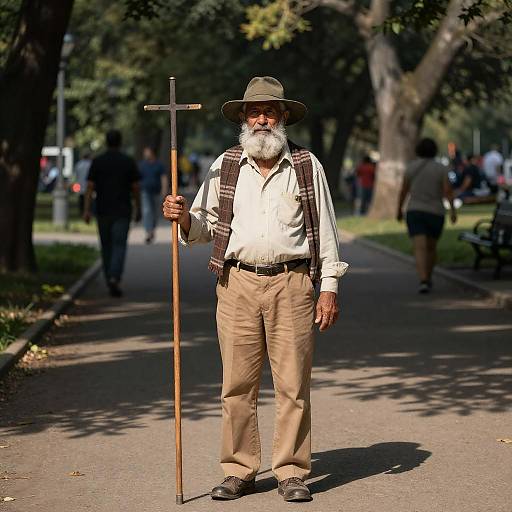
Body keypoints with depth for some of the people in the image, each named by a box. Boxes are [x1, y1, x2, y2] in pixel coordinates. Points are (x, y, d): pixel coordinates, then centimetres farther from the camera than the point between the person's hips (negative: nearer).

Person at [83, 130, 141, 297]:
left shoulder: (97, 162, 1)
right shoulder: (129, 162, -1)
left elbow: (90, 187, -5)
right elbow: (135, 188, 1)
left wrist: (87, 210, -6)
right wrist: (138, 209, 11)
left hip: (103, 211, 2)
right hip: (122, 211, -1)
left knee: (106, 246, 14)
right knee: (119, 246, -5)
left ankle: (109, 280, 21)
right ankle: (114, 279, -24)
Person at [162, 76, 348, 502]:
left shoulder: (306, 165, 7)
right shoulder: (225, 166, 10)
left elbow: (325, 230, 7)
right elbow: (205, 226, 13)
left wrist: (329, 287, 1)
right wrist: (183, 216, -9)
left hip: (291, 283, -1)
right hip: (237, 284, 1)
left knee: (293, 383, -1)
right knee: (238, 383, 2)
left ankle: (292, 472, 7)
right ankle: (239, 471, 10)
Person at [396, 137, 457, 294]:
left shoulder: (411, 167, 0)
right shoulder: (441, 168, -1)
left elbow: (403, 190, 4)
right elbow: (448, 190, -11)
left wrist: (399, 210, 14)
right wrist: (453, 210, -13)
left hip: (415, 212, -1)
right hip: (435, 213, 1)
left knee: (420, 249, -10)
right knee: (431, 247, 21)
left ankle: (423, 282, -28)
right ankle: (428, 279, 33)